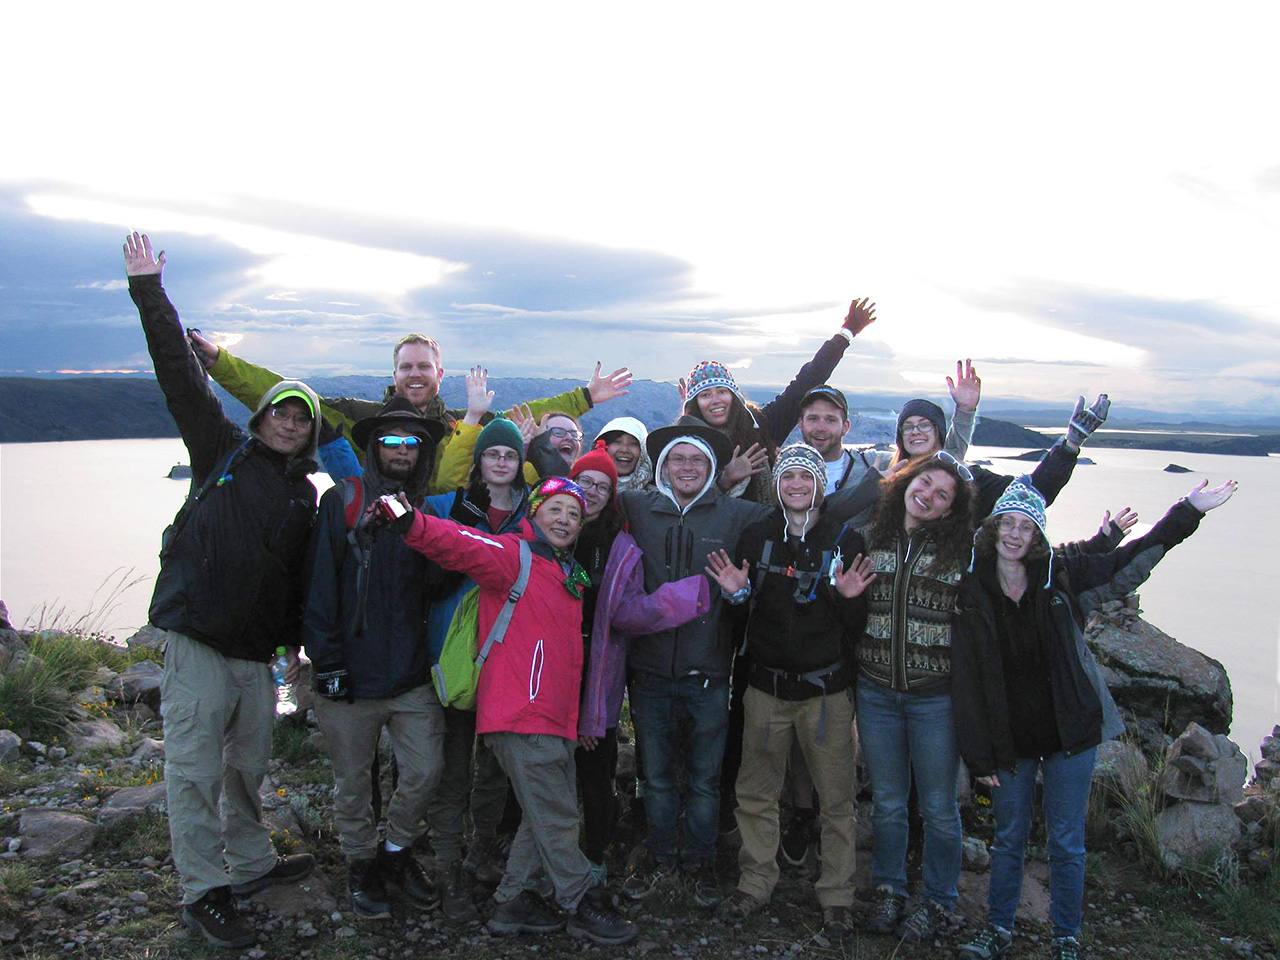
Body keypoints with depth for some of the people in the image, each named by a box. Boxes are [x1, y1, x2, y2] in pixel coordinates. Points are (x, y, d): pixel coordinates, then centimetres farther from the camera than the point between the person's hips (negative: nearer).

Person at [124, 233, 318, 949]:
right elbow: (179, 374, -4)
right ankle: (204, 893, 10)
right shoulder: (224, 449, 2)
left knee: (250, 764, 14)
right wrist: (150, 292, -9)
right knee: (196, 769, -2)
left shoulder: (305, 494, 13)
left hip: (258, 650, 4)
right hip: (199, 639, -4)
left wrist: (296, 643, 18)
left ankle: (251, 863, 32)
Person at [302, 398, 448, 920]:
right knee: (352, 781, 11)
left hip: (413, 675, 3)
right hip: (352, 675, -3)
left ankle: (396, 851, 30)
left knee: (425, 770, 4)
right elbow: (321, 586, -7)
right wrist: (326, 660, -10)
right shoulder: (342, 502, -4)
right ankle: (361, 863, 34)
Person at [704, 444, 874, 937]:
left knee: (836, 798, 5)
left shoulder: (846, 540, -2)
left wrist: (849, 599, -19)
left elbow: (859, 627, 1)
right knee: (755, 793, 10)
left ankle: (836, 895, 22)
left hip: (826, 688, -2)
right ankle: (755, 883, 28)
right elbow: (741, 614, 10)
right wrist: (736, 593, -10)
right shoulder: (755, 536, 3)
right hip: (767, 686, 2)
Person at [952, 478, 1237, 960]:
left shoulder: (1062, 575, -6)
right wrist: (979, 756, -6)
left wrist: (1189, 510, 5)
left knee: (1066, 844, 10)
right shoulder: (971, 594, -7)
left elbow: (1132, 559, 7)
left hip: (1069, 733, 0)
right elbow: (966, 681, -6)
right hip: (1009, 740, 0)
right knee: (1008, 839, 14)